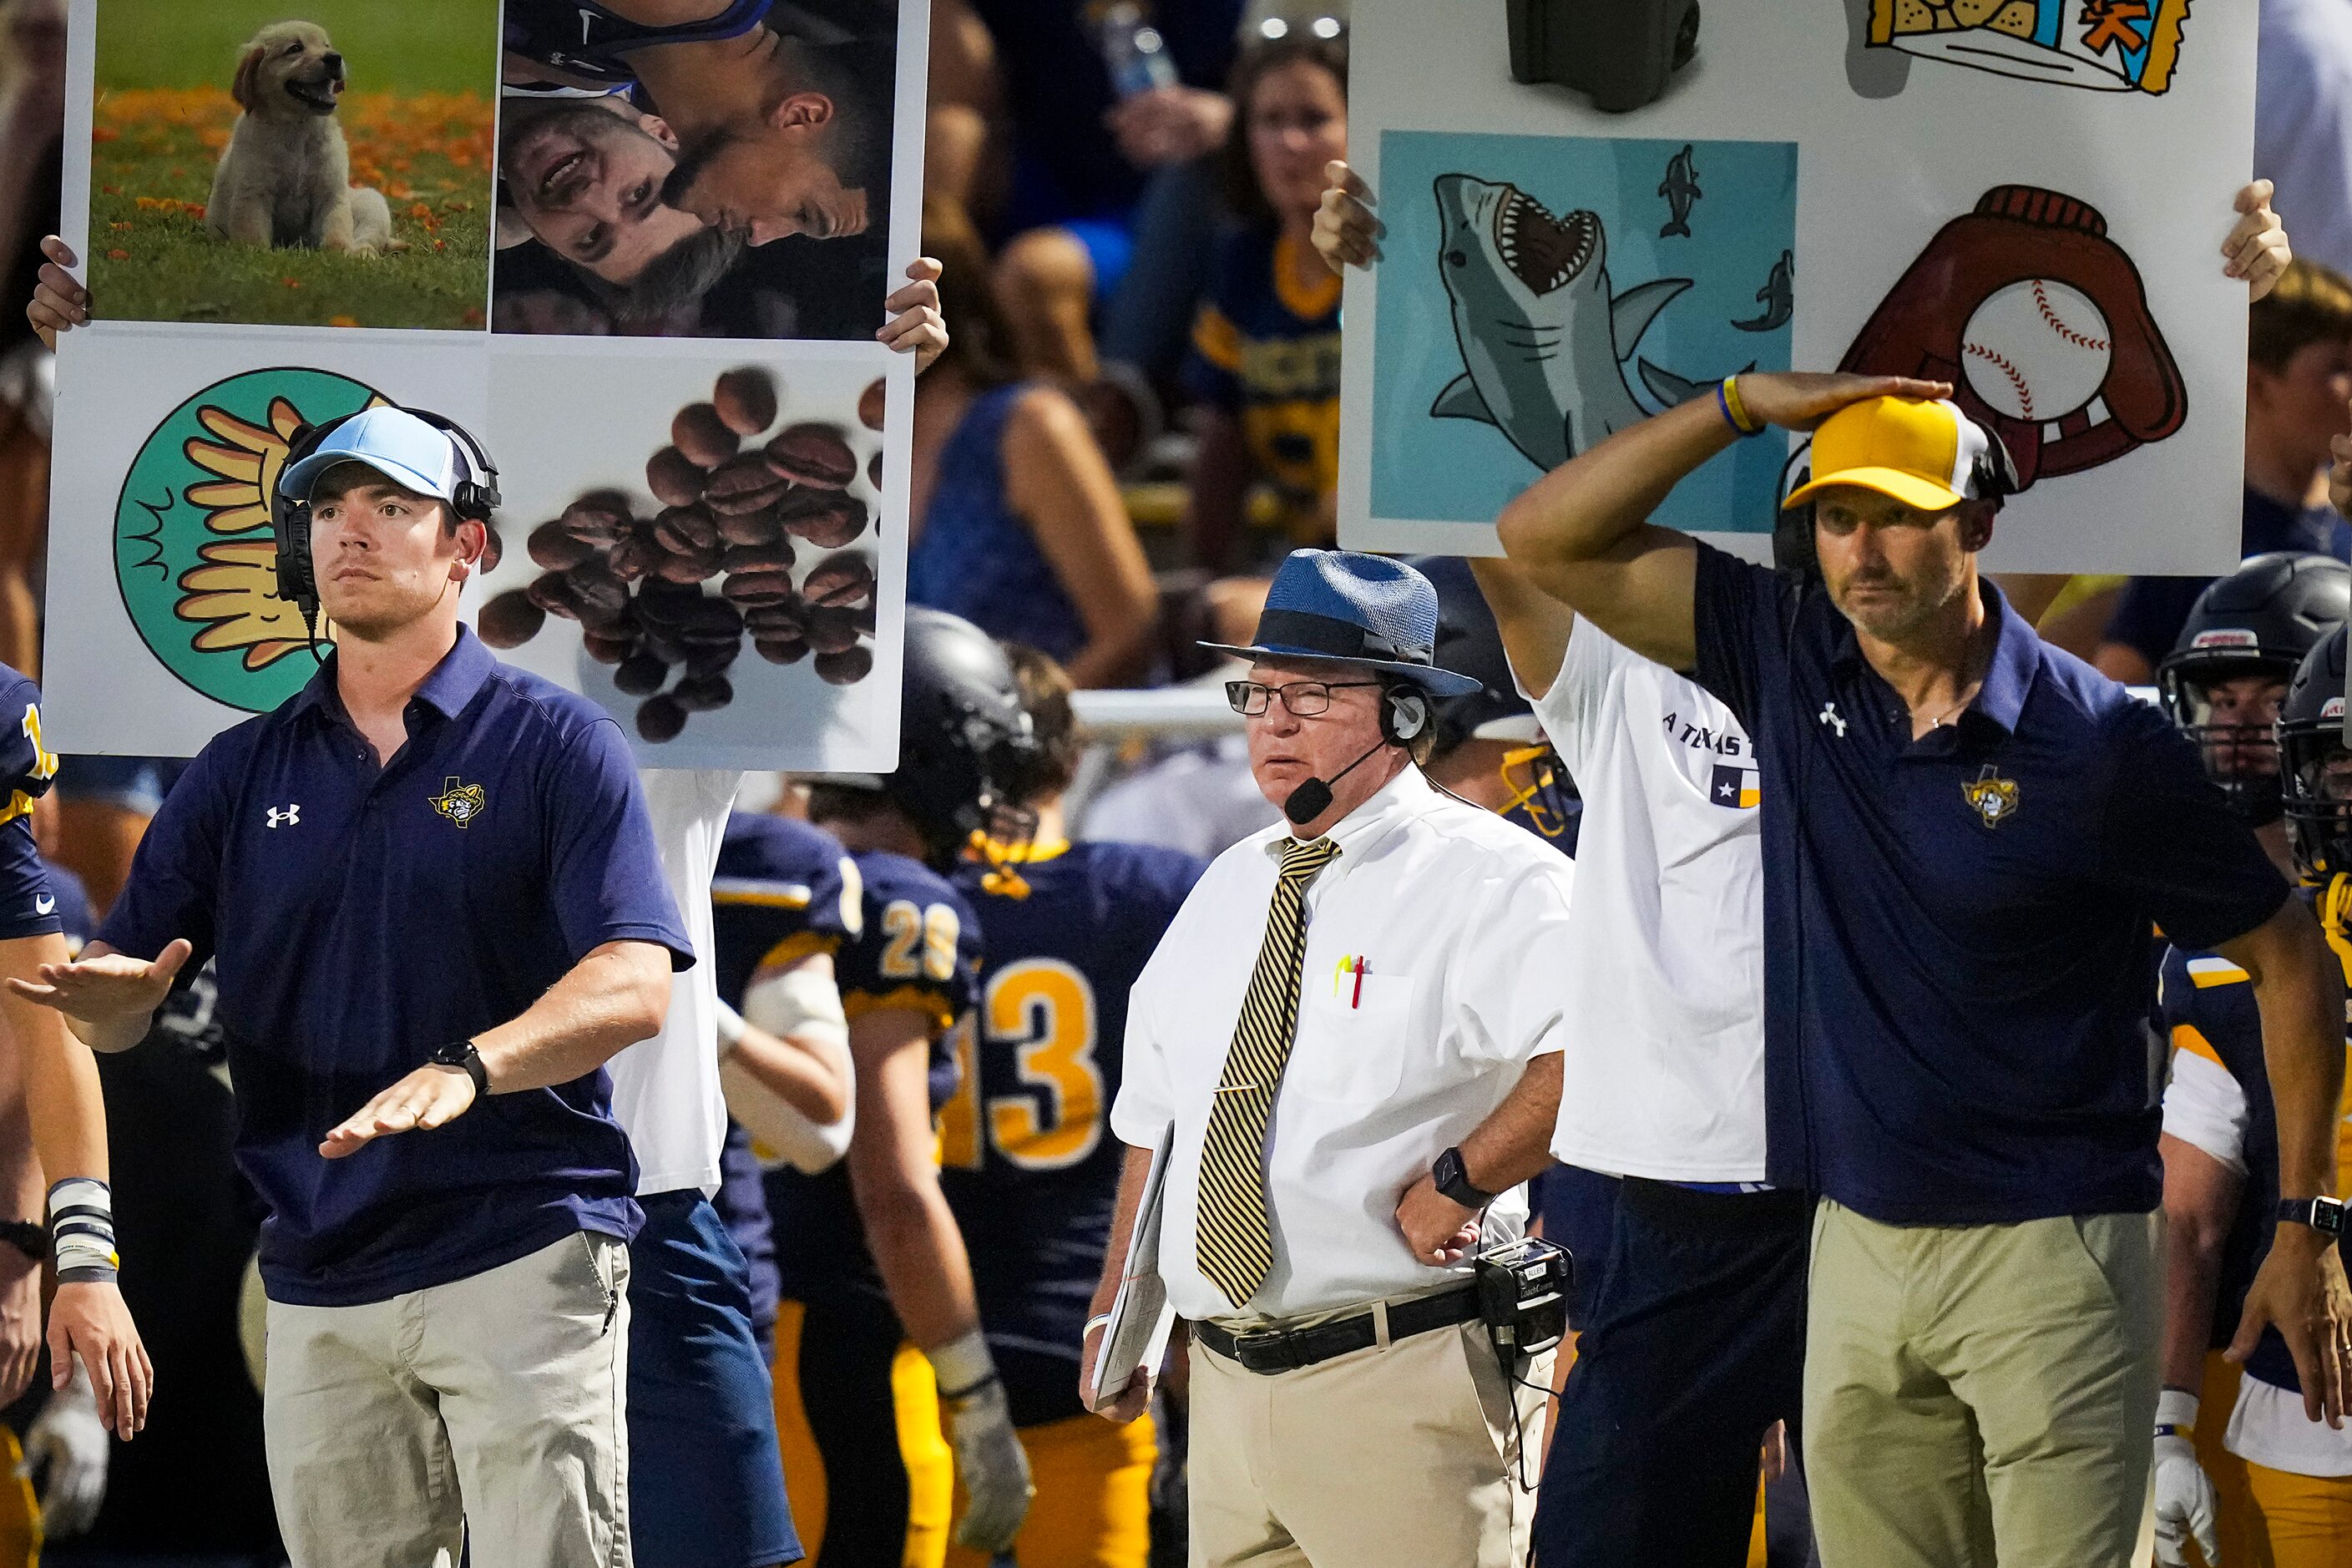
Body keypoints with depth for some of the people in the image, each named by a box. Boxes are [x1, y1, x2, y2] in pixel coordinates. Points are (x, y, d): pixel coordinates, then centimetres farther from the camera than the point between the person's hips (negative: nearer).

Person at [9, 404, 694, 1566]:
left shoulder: (555, 745, 1)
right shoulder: (244, 770, 14)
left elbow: (634, 985, -12)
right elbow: (114, 1010, 11)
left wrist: (469, 1067, -30)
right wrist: (113, 996, -15)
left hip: (521, 1255, -4)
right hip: (320, 1285, 5)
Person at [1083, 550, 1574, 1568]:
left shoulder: (1487, 880, -8)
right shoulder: (1228, 892, 18)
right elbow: (1154, 1123, 25)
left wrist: (1458, 1183, -21)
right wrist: (1117, 1311, 20)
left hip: (1402, 1386, -7)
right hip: (1228, 1385, 7)